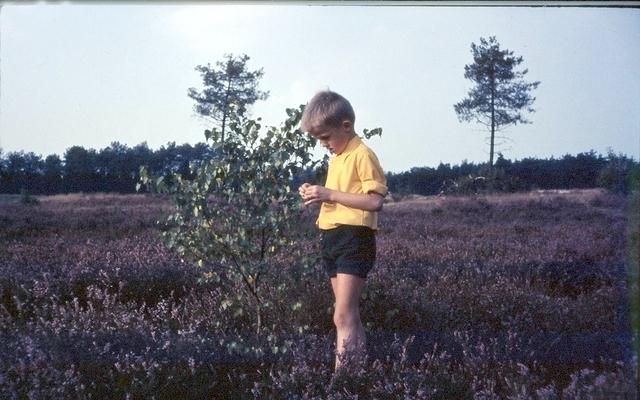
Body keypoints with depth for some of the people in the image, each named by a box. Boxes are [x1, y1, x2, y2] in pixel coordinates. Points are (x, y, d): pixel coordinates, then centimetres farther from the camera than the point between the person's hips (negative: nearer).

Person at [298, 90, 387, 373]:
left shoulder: (362, 155, -10)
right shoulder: (336, 157, 18)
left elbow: (375, 201, -19)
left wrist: (330, 193, -20)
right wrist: (317, 194, 8)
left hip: (354, 239, -9)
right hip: (332, 238, 9)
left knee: (343, 317, -12)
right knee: (350, 317, 11)